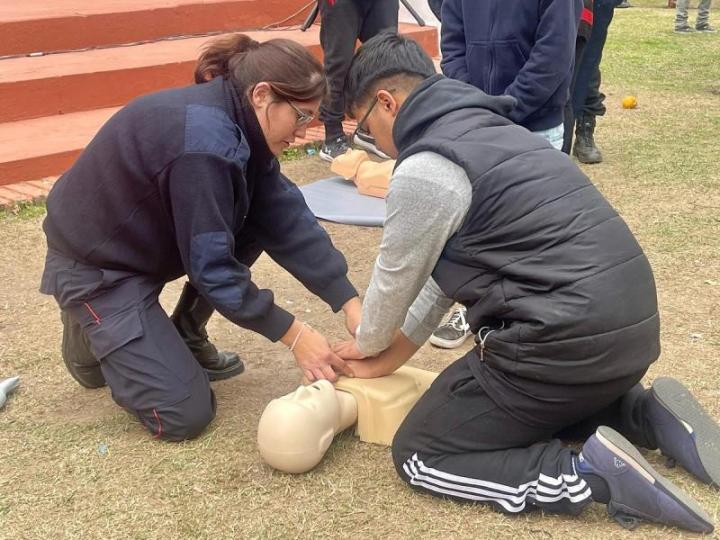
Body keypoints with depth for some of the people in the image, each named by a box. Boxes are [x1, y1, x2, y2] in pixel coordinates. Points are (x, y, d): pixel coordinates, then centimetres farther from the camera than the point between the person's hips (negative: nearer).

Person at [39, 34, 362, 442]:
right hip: (95, 263, -9)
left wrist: (350, 304, -10)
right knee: (185, 414, -10)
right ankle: (91, 334, 12)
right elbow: (211, 265, -28)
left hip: (143, 238, 9)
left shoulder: (238, 123, -5)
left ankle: (185, 336, 10)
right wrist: (295, 335, -21)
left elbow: (287, 218, -6)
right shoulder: (205, 143, -32)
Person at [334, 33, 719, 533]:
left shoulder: (424, 170, -12)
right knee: (527, 405, 36)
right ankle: (644, 415, 14)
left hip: (569, 343, -9)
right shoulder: (488, 132, 17)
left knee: (420, 456, 6)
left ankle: (593, 473, -8)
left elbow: (396, 280, 3)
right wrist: (396, 351, 26)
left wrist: (368, 345, 23)